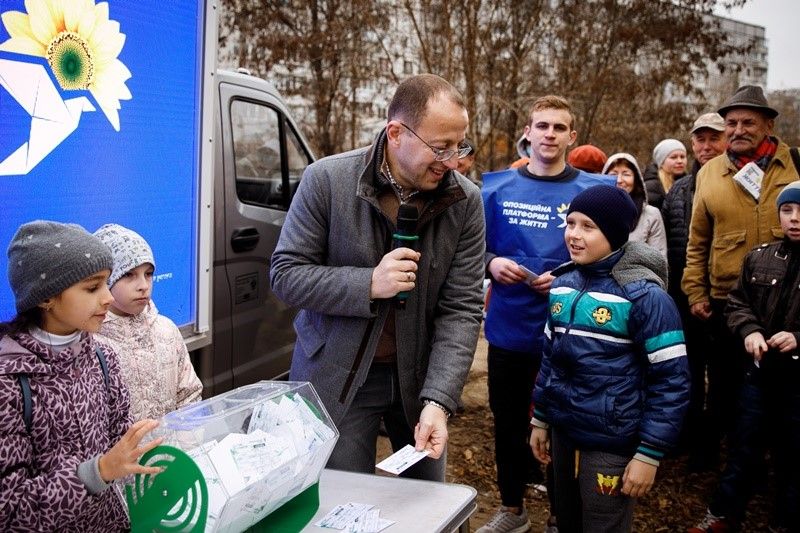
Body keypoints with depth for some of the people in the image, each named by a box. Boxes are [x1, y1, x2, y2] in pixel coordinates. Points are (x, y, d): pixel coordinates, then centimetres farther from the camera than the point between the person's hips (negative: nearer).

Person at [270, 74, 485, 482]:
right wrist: (368, 284, -25)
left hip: (420, 374, 3)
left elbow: (462, 309, -11)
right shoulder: (326, 180, -15)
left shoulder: (466, 201, -9)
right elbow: (284, 275, -10)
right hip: (338, 376, -2)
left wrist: (438, 401, -22)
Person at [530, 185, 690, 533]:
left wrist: (649, 453, -15)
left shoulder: (644, 295, -16)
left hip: (611, 442, -6)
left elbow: (671, 381, -15)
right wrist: (540, 419, 15)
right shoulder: (563, 283, 2)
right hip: (563, 432, 6)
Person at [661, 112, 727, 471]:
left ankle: (712, 444, 22)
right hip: (683, 298, 5)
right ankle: (692, 438, 32)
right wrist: (664, 291, 10)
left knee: (722, 375, 9)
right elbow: (663, 243, 14)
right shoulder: (678, 190, 9)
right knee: (688, 373, 16)